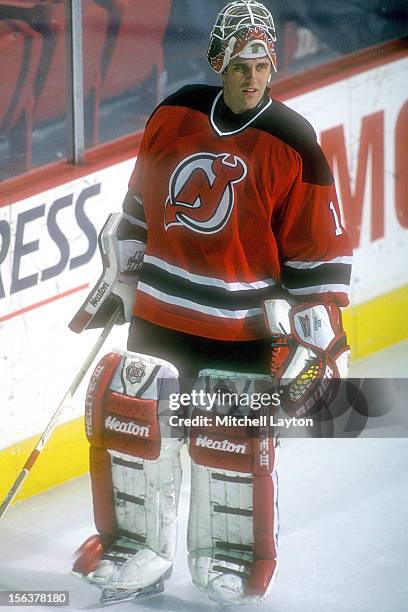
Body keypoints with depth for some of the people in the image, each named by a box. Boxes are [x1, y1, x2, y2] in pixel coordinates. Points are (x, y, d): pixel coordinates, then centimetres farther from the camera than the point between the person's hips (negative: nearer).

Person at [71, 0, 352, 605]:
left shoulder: (293, 144, -11)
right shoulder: (174, 116, 1)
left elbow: (321, 251, -7)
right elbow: (139, 205, 15)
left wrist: (318, 338, -9)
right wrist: (118, 280, 18)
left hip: (244, 327, -4)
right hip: (160, 311, 4)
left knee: (233, 444, -1)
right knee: (130, 420, 2)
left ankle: (231, 560, 21)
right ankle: (139, 551, 19)